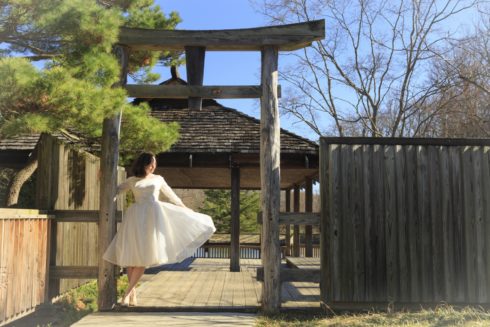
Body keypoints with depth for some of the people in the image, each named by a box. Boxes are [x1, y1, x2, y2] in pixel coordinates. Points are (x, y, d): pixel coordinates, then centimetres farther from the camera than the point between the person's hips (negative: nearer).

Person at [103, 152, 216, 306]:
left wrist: (185, 208, 36)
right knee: (132, 254, -4)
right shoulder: (132, 181, 14)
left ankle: (127, 293, -3)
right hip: (137, 217, 0)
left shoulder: (158, 179, 17)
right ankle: (133, 293, 8)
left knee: (144, 255, -8)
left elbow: (171, 194, 28)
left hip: (153, 215, 0)